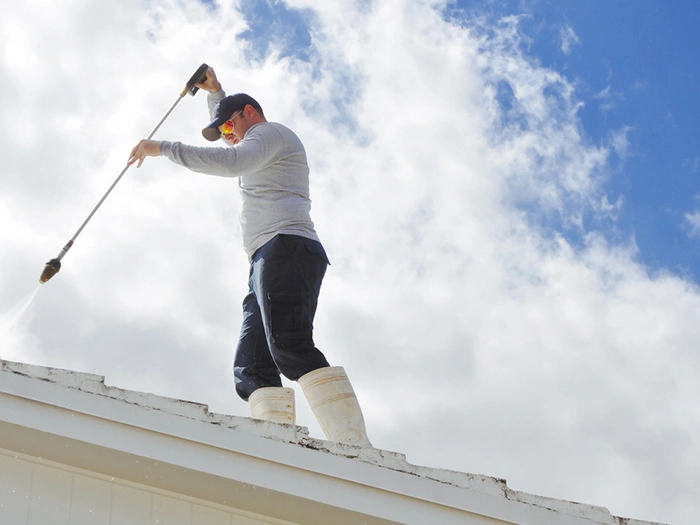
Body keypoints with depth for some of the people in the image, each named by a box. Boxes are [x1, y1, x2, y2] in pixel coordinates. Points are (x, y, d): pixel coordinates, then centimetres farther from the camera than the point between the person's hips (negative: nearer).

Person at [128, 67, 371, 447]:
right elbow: (234, 155, 62)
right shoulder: (264, 152, 40)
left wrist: (163, 148, -9)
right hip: (268, 262, 10)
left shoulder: (271, 132, 10)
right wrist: (214, 92, 50)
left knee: (290, 347, -30)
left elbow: (232, 162, -11)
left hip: (286, 247, -10)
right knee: (252, 368, -10)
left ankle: (356, 450, -42)